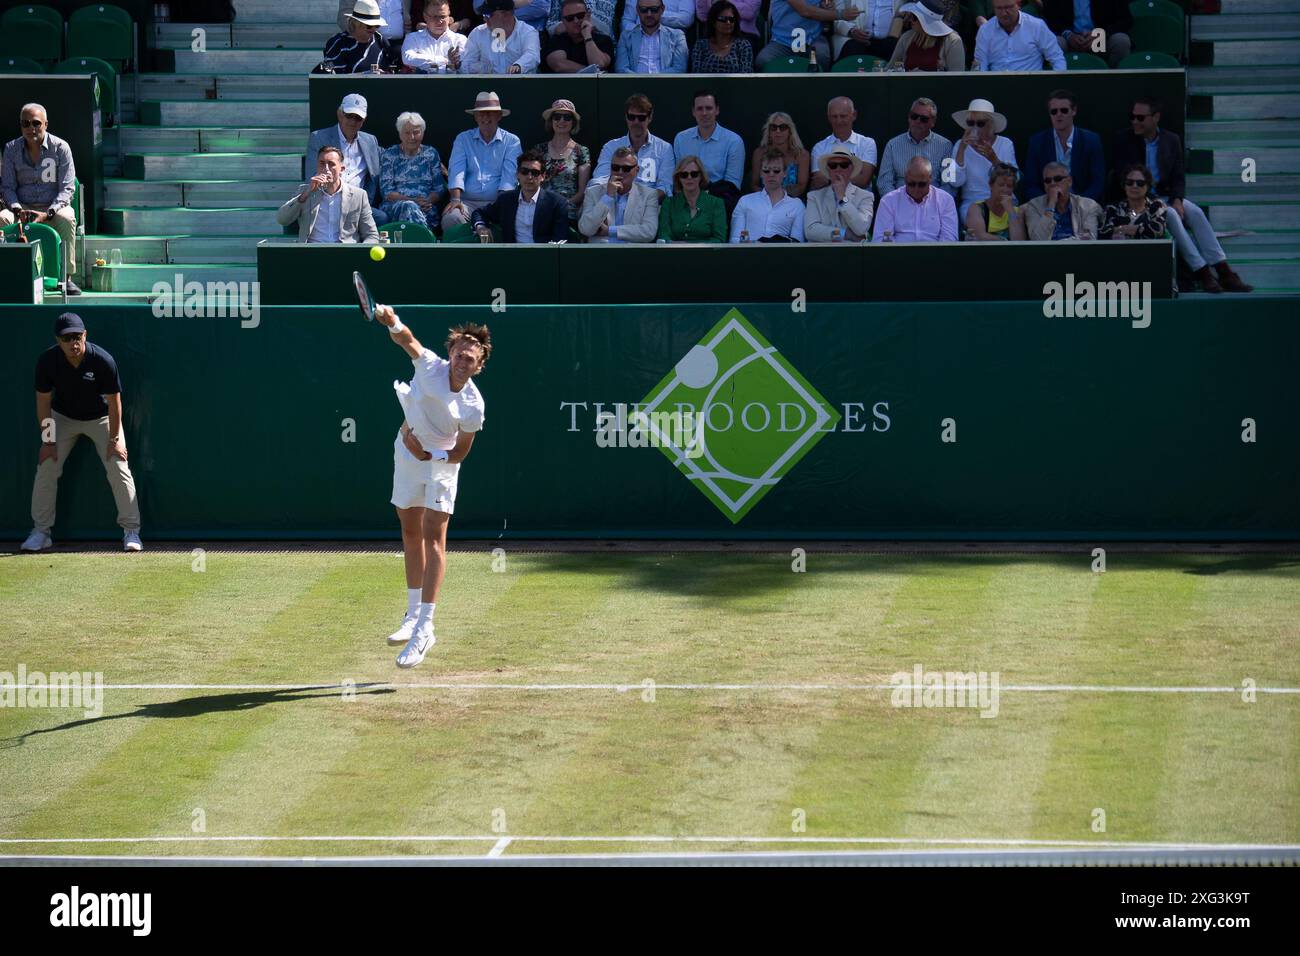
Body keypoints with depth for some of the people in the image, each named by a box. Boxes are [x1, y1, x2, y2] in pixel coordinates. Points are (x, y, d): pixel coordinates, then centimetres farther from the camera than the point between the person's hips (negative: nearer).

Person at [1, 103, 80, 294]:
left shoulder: (60, 147, -2)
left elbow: (67, 188, -5)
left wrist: (48, 213, -21)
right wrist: (17, 209, -16)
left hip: (53, 207, -1)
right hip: (22, 208, 1)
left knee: (66, 219, -36)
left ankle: (66, 277, -30)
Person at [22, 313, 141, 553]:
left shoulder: (103, 360, -31)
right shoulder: (47, 361, -24)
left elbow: (114, 402, -19)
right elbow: (43, 401, -13)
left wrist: (114, 439, -15)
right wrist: (48, 441, -13)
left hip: (100, 417, -2)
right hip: (63, 417, 2)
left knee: (118, 468, -12)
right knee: (46, 468, -6)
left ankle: (131, 531, -3)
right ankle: (40, 532, 5)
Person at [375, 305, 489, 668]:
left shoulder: (474, 406, -21)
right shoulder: (430, 365, -17)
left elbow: (461, 452, -12)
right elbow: (406, 339, -32)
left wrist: (429, 454, -26)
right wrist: (392, 322, -53)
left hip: (441, 464, -4)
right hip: (406, 455, 4)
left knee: (433, 539, -13)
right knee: (411, 534, 13)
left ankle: (424, 629, -18)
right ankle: (413, 615, 27)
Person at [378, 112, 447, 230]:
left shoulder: (431, 154, 18)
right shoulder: (388, 155, 13)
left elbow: (440, 189, 12)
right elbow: (386, 191, 4)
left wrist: (428, 201, -11)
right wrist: (411, 200, -13)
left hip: (427, 209, 1)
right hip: (395, 206, -1)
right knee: (409, 207, -39)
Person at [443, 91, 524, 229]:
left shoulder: (511, 141, 10)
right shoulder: (463, 139, 14)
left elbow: (509, 175, -3)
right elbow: (457, 171, 1)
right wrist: (456, 200, -16)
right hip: (468, 202, 1)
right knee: (450, 218, -30)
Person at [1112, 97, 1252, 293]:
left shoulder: (1171, 140, 8)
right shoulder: (1123, 139, -1)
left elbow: (1178, 178, 8)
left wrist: (1177, 200, -14)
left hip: (1165, 196, 3)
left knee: (1196, 212, -24)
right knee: (1171, 215, -31)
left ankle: (1223, 272, -31)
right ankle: (1202, 272, -34)